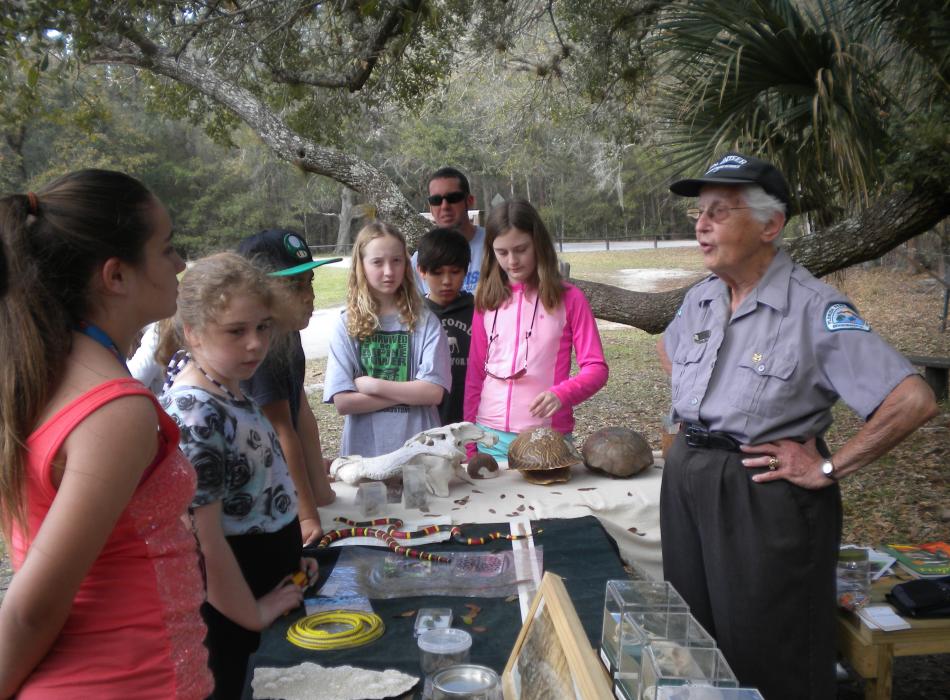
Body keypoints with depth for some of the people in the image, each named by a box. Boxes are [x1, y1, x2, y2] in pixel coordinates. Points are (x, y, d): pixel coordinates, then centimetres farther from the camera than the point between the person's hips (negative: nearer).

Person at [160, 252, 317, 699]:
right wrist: (253, 613, -16)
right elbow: (204, 540, -27)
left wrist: (287, 553, 14)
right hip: (228, 601, -9)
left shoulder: (232, 393, 0)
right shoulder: (194, 415, -28)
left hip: (268, 575, 9)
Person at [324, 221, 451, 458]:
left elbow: (434, 392, -11)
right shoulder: (347, 324, -3)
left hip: (419, 448, 0)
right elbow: (342, 402, -9)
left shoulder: (424, 321, -3)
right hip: (364, 450, 0)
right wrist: (409, 393, -11)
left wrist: (373, 385, -11)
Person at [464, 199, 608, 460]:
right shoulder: (487, 301, 7)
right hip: (492, 438, 2)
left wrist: (561, 395, -23)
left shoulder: (569, 298, -1)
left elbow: (596, 368, -3)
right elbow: (475, 373, 9)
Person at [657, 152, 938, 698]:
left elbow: (914, 401, -22)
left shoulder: (816, 309, -17)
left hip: (766, 496, -6)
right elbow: (668, 349, 27)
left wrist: (828, 469, -16)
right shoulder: (700, 299, 4)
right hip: (687, 483, 7)